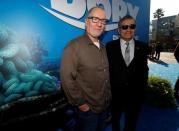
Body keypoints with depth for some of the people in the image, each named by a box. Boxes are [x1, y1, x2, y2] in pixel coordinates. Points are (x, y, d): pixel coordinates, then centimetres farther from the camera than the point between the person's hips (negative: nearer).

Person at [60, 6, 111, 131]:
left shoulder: (103, 47, 6)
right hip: (88, 109, -7)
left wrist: (109, 96, 8)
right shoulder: (74, 46, -18)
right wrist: (80, 103, -16)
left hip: (105, 106, 7)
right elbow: (67, 78, -21)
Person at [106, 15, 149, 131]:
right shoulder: (110, 46, -8)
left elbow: (144, 69, 1)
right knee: (115, 119, 25)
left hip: (135, 94, 1)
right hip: (115, 92, 0)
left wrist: (143, 87, -1)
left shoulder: (143, 47, -3)